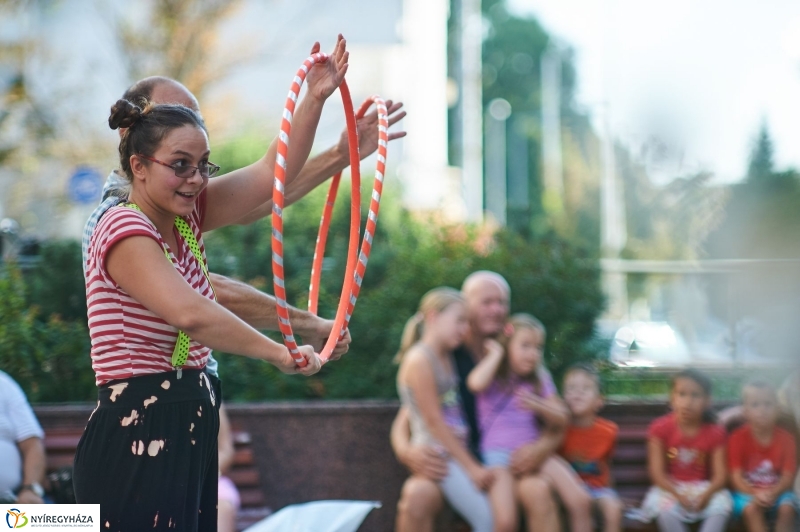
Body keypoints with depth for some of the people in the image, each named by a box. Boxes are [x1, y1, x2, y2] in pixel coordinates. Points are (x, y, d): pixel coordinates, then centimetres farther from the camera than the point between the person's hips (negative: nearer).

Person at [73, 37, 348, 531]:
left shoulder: (186, 217, 11)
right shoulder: (125, 230, -15)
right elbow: (191, 314, -28)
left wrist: (315, 99, -3)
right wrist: (280, 354, -21)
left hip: (188, 431, 9)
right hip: (137, 435, -9)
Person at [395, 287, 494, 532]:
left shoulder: (447, 359, 15)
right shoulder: (420, 359, -10)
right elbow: (433, 420, -13)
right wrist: (471, 467, -12)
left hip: (459, 453, 8)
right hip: (437, 455, -8)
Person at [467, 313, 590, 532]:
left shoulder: (540, 379, 14)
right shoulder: (493, 376, 2)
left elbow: (561, 418, 9)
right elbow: (476, 383, -24)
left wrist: (539, 406, -12)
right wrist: (496, 353, -9)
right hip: (498, 453, -4)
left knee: (580, 501, -17)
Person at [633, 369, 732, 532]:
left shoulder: (714, 433, -4)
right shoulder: (660, 428, -8)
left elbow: (720, 474, -7)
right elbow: (657, 472, -10)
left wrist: (706, 494, -27)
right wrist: (678, 495, -25)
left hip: (702, 487, 2)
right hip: (670, 488, -2)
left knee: (721, 505, -29)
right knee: (666, 510, -35)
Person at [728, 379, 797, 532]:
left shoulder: (786, 438, -2)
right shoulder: (738, 438, -7)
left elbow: (788, 476, -8)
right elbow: (736, 477, -12)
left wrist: (773, 493, -29)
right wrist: (755, 493, -31)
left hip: (777, 491, 2)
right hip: (747, 491, -2)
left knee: (787, 507, -30)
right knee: (751, 508, -34)